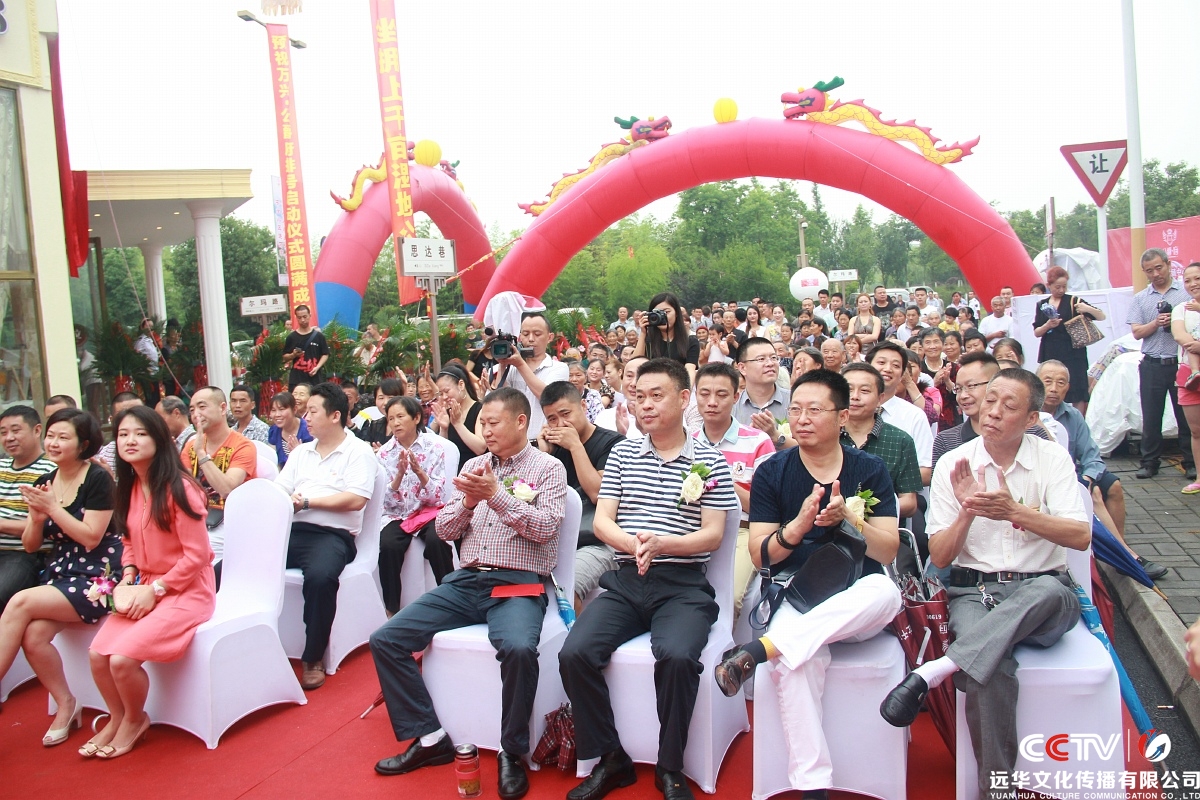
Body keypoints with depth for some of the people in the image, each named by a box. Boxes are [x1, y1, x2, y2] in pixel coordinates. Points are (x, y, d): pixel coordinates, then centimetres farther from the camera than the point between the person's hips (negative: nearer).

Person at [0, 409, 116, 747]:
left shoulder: (98, 479, -10)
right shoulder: (43, 483, 10)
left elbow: (90, 538, -15)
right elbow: (30, 545, 12)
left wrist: (52, 507, -16)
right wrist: (37, 517, -8)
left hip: (99, 575, -6)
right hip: (60, 573, 6)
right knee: (33, 636, -21)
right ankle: (66, 705, -1)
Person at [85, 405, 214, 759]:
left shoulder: (177, 489, -19)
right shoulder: (129, 488, 6)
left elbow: (197, 555, -18)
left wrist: (155, 589, -16)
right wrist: (128, 579, 0)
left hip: (186, 592, -7)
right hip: (145, 589, 7)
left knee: (123, 658, -20)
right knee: (97, 654, -10)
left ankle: (134, 720, 12)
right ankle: (118, 718, 18)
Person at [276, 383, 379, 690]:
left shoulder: (358, 452, 3)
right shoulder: (301, 451, 24)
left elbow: (356, 500, -10)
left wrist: (307, 501, -8)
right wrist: (286, 500, -8)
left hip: (333, 535, -6)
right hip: (292, 530, 6)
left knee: (320, 576, -36)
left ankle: (313, 659, -19)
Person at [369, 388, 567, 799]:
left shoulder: (548, 467, 3)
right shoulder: (473, 466, 17)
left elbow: (545, 527, -10)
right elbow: (445, 530, 14)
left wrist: (496, 495, -17)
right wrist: (467, 502, -6)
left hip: (517, 583, -5)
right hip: (466, 581, 6)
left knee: (519, 649, -36)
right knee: (385, 639, -9)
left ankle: (512, 753, -12)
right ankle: (429, 738, 2)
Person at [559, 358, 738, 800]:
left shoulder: (709, 461, 4)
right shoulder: (623, 453, 13)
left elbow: (713, 534, -1)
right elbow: (602, 521, 7)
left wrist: (662, 543, -21)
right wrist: (633, 543, -16)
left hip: (682, 585, -3)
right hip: (625, 581, 3)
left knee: (677, 657, -32)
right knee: (575, 653, -20)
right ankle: (610, 760, 0)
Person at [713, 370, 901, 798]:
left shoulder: (870, 470, 5)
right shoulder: (771, 473, 4)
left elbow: (888, 552, -1)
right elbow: (760, 556, -1)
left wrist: (848, 518, -20)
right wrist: (798, 525, -20)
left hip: (854, 604, 1)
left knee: (885, 590, -35)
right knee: (797, 660, -34)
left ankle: (760, 649, -36)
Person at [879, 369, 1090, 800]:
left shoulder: (1053, 459, 4)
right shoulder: (953, 464, 4)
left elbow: (1081, 536, -8)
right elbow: (939, 556, 3)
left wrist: (1014, 511, -20)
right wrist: (967, 512, -15)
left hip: (1041, 595, 1)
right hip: (974, 591, 0)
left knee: (1051, 590, -38)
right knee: (992, 671, -33)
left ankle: (932, 670, -38)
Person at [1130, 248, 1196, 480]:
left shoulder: (1187, 292, 5)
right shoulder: (1140, 298, 10)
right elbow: (1137, 332, 2)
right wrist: (1156, 323, -14)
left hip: (1181, 363, -2)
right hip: (1152, 366, 2)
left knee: (1187, 415, 3)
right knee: (1151, 417, 6)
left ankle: (1191, 463, 12)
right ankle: (1149, 462, 14)